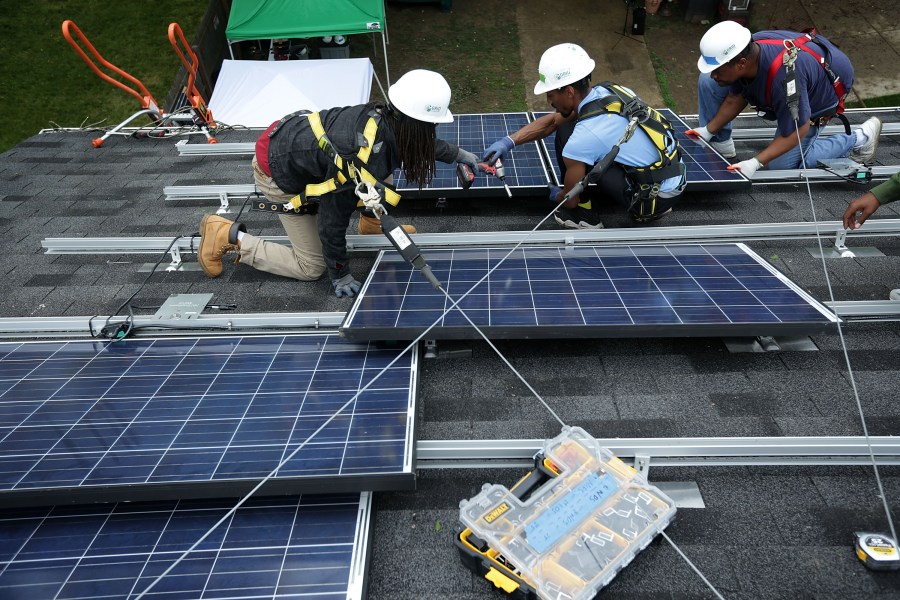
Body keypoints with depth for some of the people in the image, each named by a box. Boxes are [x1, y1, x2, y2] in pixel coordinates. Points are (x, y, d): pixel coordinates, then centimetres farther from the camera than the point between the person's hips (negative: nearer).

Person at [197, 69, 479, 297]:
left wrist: (458, 154, 22)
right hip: (280, 175, -7)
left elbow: (419, 141, 9)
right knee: (312, 267, 2)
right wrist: (340, 275, -11)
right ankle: (227, 236, 7)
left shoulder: (382, 117, -17)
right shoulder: (359, 170, -39)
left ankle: (373, 225, 26)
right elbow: (331, 225, -26)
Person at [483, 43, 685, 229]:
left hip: (654, 199, -8)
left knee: (565, 133, -9)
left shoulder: (583, 136, -22)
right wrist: (509, 141, 5)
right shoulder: (609, 90, 0)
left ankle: (584, 217, 6)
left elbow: (570, 200, -7)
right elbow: (551, 122, 13)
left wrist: (556, 195, 16)